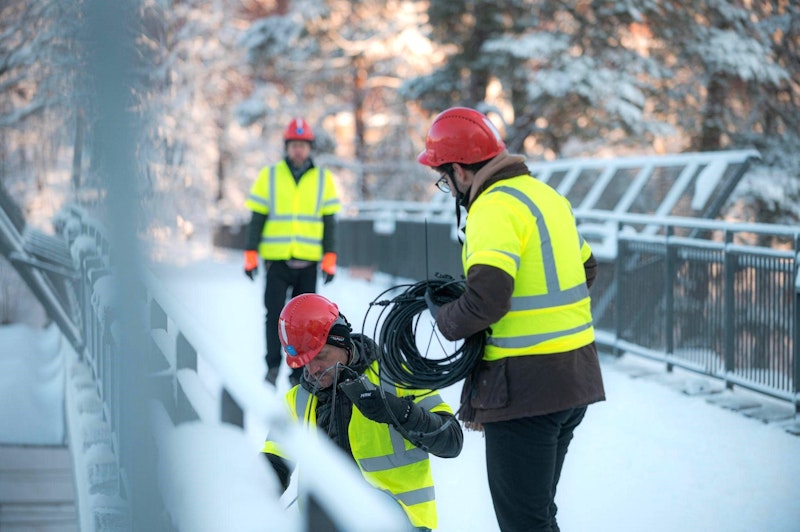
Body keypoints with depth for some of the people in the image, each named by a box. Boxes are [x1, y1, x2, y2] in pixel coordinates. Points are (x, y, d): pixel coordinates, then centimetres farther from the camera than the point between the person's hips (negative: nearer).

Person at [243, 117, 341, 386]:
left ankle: (299, 371, 11)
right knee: (274, 313, -4)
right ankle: (273, 366, 7)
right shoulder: (269, 176, 4)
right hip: (276, 260, -1)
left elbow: (329, 222, 8)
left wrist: (330, 259, 1)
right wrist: (251, 255, -1)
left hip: (308, 262, 1)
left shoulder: (323, 179, 6)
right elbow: (257, 219, 5)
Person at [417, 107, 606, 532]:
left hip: (526, 385, -9)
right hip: (576, 380, 9)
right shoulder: (547, 196, 12)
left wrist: (445, 319, -8)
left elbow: (485, 300, -26)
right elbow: (585, 269, 24)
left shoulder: (495, 208, -16)